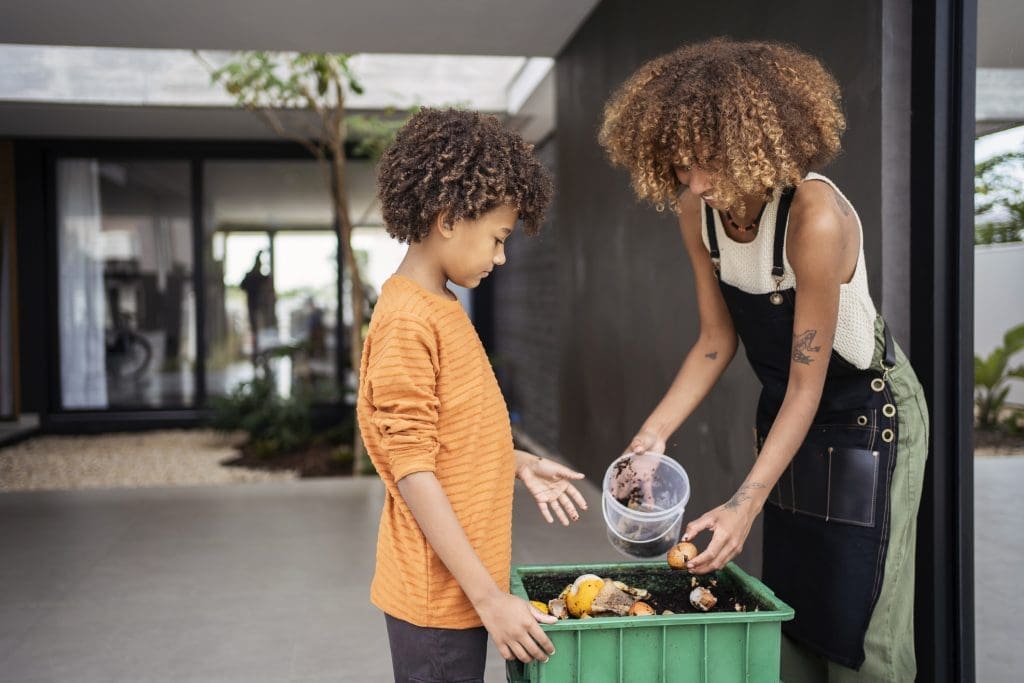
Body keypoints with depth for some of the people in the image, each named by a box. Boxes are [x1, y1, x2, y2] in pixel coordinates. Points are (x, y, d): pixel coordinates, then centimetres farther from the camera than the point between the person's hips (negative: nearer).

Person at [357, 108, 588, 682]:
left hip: (463, 584, 9)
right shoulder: (408, 322, -20)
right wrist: (488, 597, -21)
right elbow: (413, 472, -22)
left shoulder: (442, 309, 9)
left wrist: (519, 463, 10)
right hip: (438, 592, -9)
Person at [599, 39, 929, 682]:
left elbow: (807, 386, -27)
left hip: (869, 412, -6)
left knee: (857, 623, -1)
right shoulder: (699, 211, -11)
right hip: (787, 412, 7)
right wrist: (653, 433, -14)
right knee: (789, 605, 15)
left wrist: (745, 505, -31)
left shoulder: (815, 217, -31)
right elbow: (717, 340, -3)